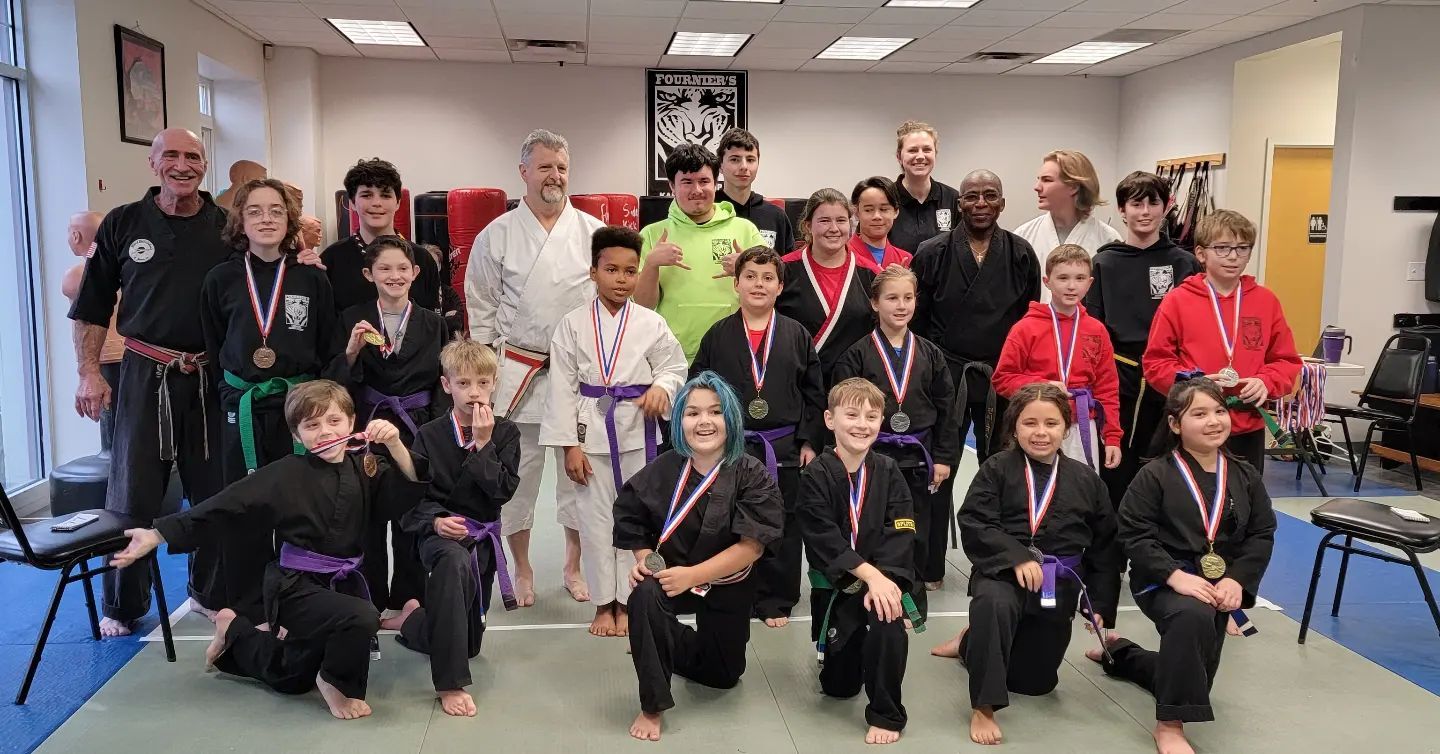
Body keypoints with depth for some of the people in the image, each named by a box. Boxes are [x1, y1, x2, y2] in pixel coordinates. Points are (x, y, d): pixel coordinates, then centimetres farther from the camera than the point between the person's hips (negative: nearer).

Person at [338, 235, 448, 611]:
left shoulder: (433, 323, 3)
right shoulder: (352, 320, 1)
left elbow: (442, 383, 4)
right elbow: (342, 382, 1)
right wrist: (352, 351, -17)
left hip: (417, 431, 0)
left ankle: (409, 600, 20)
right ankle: (369, 603, 20)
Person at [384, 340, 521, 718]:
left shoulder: (505, 432, -2)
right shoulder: (429, 435, -5)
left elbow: (503, 490, -13)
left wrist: (483, 443, -18)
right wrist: (435, 520, -24)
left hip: (483, 537, 4)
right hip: (440, 532, -3)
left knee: (469, 643, 11)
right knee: (454, 562, -44)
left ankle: (412, 620, 44)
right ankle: (451, 684, -36)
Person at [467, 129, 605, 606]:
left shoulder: (594, 232, 2)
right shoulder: (497, 235, 1)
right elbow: (482, 307, 5)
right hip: (516, 373, 0)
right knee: (517, 473, 7)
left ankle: (573, 567, 27)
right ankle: (522, 571, 25)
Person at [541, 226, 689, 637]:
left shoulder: (651, 323, -1)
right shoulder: (573, 324, -2)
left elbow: (675, 366, 6)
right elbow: (562, 386, -2)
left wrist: (662, 387, -18)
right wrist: (569, 444, -6)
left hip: (637, 430, 0)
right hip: (592, 430, 0)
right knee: (595, 518, 7)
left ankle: (626, 601, 23)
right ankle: (603, 603, 23)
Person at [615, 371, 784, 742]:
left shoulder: (752, 476, -17)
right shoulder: (661, 472, -11)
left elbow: (752, 545, -21)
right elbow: (634, 523, 2)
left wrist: (693, 575, -28)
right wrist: (645, 558, -19)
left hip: (727, 587, 1)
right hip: (670, 576, 0)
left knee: (721, 676, 16)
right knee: (644, 596, -36)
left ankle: (670, 646, 50)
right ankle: (652, 707, -19)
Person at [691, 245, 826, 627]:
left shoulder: (797, 335, 2)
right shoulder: (718, 335, 1)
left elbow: (814, 394, 5)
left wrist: (810, 442, 1)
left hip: (784, 449, 0)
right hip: (731, 449, 0)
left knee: (782, 529, 8)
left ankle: (775, 601, 22)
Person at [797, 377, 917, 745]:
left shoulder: (888, 473, -2)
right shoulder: (817, 477, -11)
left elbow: (899, 536, -10)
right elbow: (825, 539, -19)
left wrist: (884, 580, -25)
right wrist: (869, 574, -28)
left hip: (882, 578, 1)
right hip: (833, 585, -1)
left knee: (888, 622, -32)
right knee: (839, 685, 7)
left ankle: (886, 715, -10)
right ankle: (834, 654, 45)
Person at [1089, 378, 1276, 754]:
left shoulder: (1245, 477, 1)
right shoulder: (1155, 475, -12)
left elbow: (1262, 535, 2)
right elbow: (1135, 535, -15)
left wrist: (1237, 580, -13)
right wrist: (1176, 575, -26)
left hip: (1217, 585, 6)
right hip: (1162, 581, -6)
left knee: (1194, 678, 15)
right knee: (1193, 615, -40)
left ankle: (1117, 652, 45)